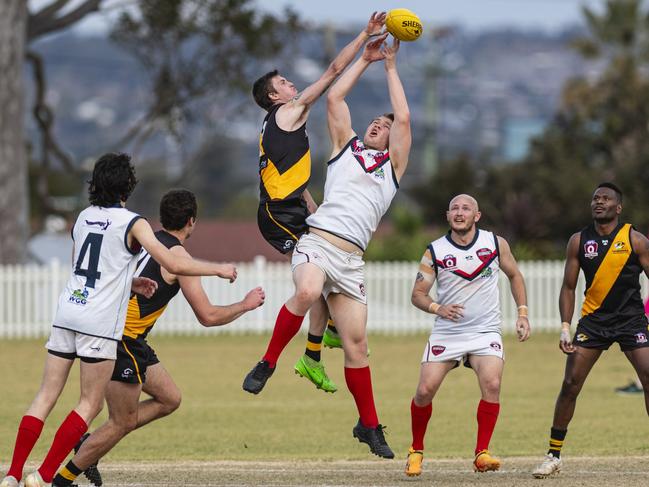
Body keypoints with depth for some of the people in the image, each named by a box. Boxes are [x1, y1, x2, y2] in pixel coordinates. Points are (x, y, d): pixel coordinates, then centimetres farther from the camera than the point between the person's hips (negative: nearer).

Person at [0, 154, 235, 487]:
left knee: (45, 396, 7)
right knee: (90, 405, 3)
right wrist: (218, 269, 2)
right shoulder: (132, 223, -6)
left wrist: (130, 284, 23)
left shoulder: (84, 218, 13)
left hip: (67, 313, 6)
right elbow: (173, 265, -10)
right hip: (100, 323, -6)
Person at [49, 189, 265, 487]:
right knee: (123, 423, -1)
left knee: (170, 399, 14)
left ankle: (89, 444, 13)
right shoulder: (178, 256, -12)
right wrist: (246, 304, 4)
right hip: (123, 338, -9)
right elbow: (207, 316, -9)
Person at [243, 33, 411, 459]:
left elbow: (404, 118, 12)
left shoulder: (394, 165, 21)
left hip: (352, 259, 2)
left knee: (356, 341, 1)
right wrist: (366, 59, 21)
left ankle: (369, 425, 12)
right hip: (317, 242, -2)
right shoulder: (346, 147, 21)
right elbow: (334, 97, 15)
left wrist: (391, 67, 19)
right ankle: (268, 363, -19)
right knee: (307, 292, -35)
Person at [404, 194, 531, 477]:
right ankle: (416, 451, 15)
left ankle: (482, 453, -14)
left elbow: (514, 276, 16)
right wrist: (438, 308, -22)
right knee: (425, 390, -8)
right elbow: (418, 294, -2)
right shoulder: (435, 251, -2)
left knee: (492, 384, -23)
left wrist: (522, 314, 7)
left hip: (486, 332, 0)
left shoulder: (496, 244, 1)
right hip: (446, 333, 0)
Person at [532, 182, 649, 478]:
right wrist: (565, 327, -4)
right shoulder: (579, 242, 1)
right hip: (593, 319, 2)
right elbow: (568, 287, 7)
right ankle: (553, 455, 7)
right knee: (570, 385, -4)